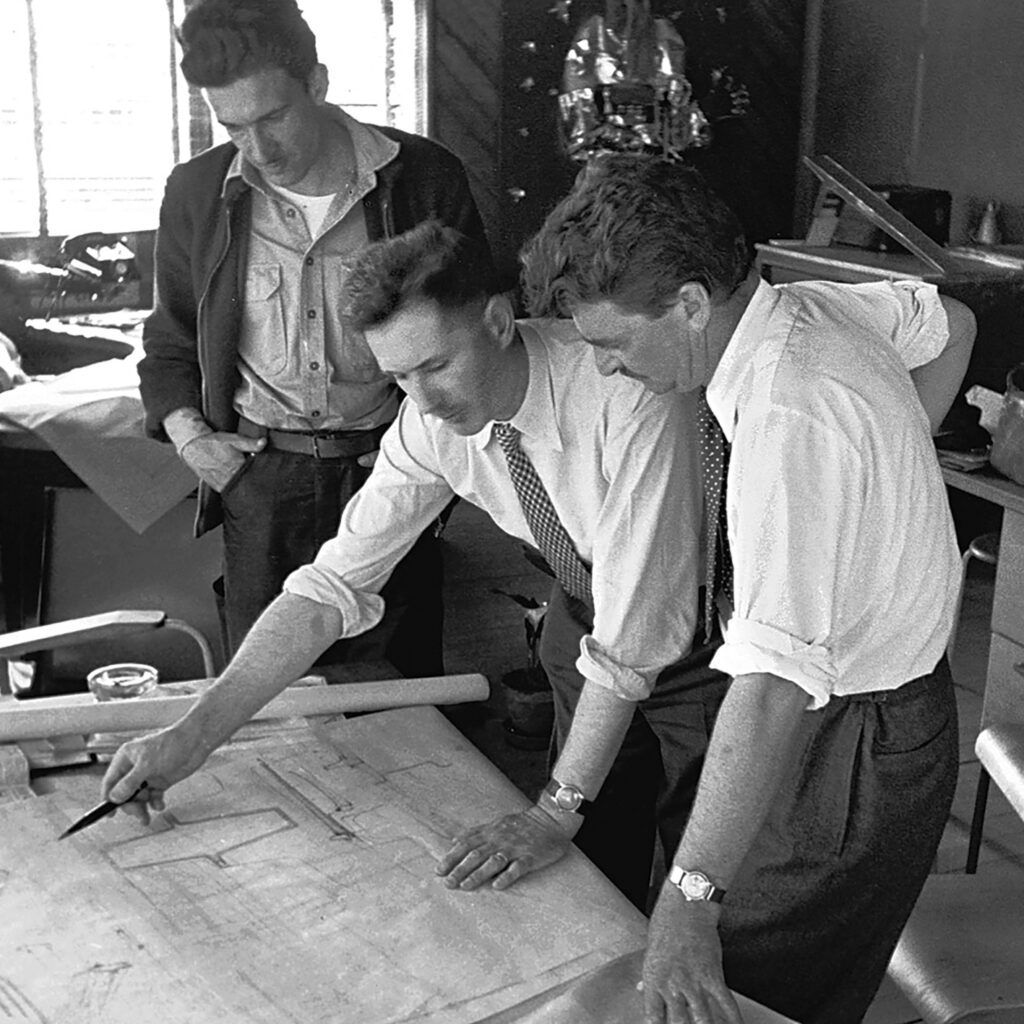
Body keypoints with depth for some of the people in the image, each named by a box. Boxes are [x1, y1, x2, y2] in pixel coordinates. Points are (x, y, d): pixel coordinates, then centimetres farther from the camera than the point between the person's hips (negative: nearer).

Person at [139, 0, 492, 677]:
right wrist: (184, 428, 0)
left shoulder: (425, 178, -5)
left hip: (390, 466, -1)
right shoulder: (196, 192, 2)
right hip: (259, 476, 2)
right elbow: (172, 337, 16)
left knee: (406, 680, 8)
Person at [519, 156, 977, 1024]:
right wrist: (881, 470, 12)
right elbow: (948, 324, 18)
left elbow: (778, 681, -40)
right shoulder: (813, 303, -5)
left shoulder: (789, 421, -33)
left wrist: (691, 897, -42)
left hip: (852, 741, -9)